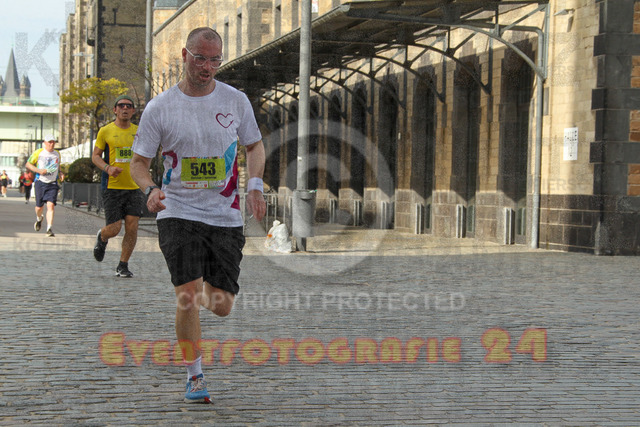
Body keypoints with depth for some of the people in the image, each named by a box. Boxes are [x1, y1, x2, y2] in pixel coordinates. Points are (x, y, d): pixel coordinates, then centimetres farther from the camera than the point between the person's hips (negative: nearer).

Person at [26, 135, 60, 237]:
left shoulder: (57, 154, 9)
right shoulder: (38, 153, -2)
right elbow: (28, 164, 3)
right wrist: (38, 170, -12)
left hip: (53, 184, 1)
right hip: (40, 182, -1)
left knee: (51, 205, -15)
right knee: (39, 206, 6)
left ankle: (49, 229, -17)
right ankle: (39, 219, 41)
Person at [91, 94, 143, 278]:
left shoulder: (138, 131, 9)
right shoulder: (105, 131, 1)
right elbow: (95, 156, 5)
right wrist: (108, 168, -14)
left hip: (135, 187, 3)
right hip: (113, 187, -2)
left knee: (132, 227, -7)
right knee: (114, 229, -6)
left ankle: (123, 266, 7)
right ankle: (102, 237, 31)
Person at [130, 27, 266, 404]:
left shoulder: (235, 100, 2)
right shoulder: (160, 108, -3)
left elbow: (254, 146, 16)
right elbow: (139, 161, 3)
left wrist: (255, 185, -1)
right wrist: (150, 189, -18)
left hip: (225, 216, 2)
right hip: (178, 213, -2)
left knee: (221, 307, 2)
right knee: (188, 296, -17)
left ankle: (204, 292, 41)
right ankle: (195, 376, 2)